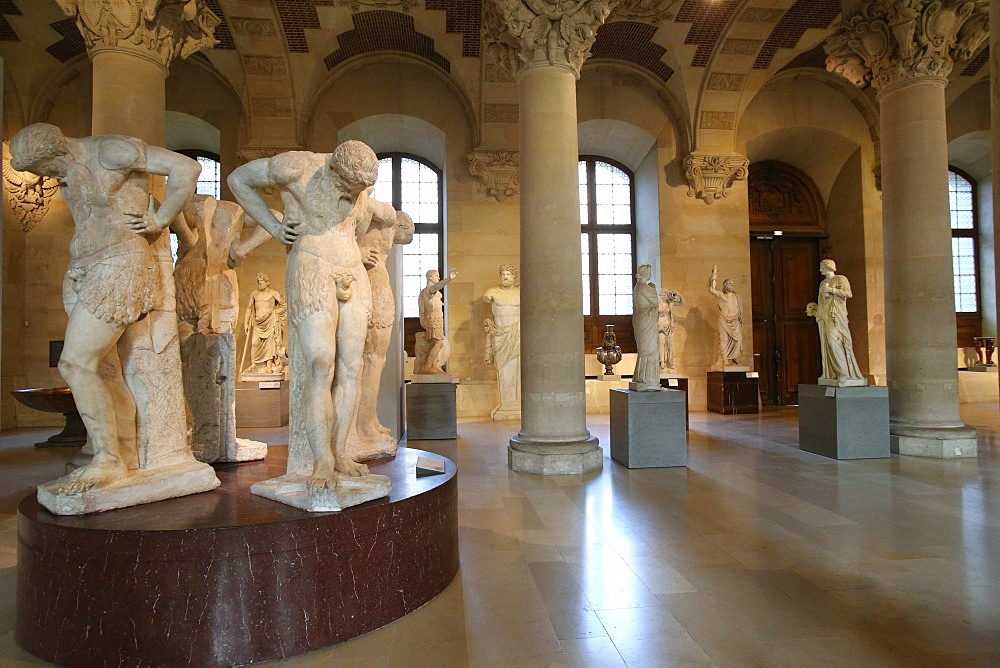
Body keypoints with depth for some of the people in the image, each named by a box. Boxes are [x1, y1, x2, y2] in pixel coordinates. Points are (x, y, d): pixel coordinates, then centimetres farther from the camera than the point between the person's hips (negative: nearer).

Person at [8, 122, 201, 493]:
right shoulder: (68, 166, 14)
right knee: (103, 369, 7)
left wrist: (160, 220, -11)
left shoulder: (112, 150, -12)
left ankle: (108, 460, -2)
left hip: (119, 271, -9)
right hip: (87, 273, 9)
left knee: (75, 365, -12)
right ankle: (127, 454, 14)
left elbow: (187, 167, -19)